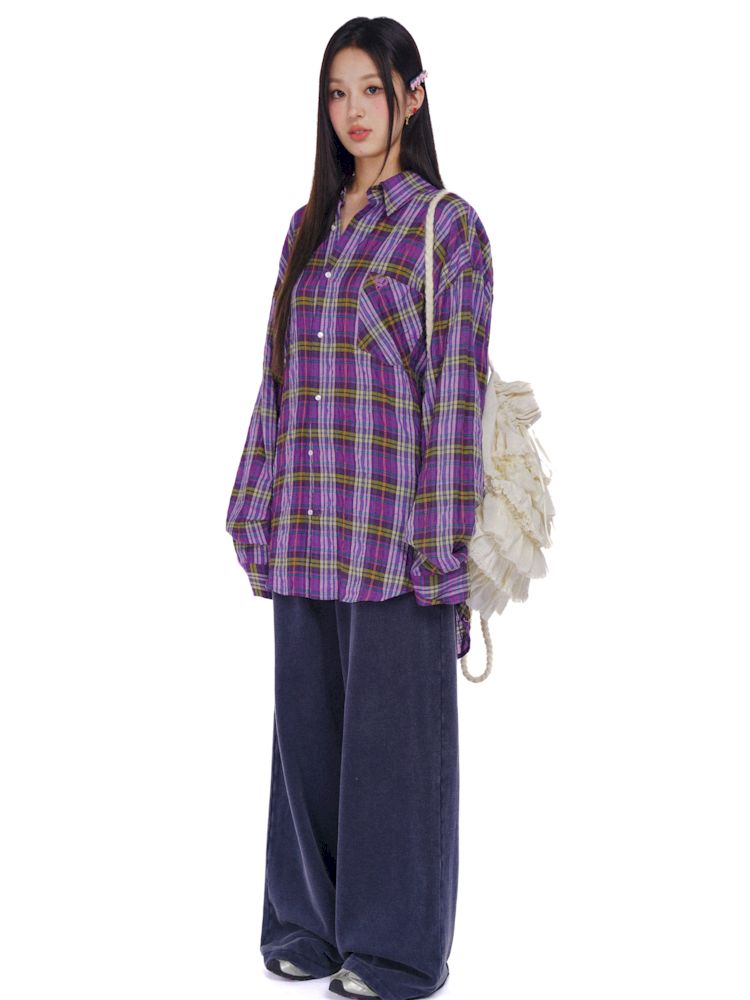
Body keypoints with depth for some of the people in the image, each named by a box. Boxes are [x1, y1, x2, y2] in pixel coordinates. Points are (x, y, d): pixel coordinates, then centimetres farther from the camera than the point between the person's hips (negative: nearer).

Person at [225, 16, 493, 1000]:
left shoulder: (446, 224, -3)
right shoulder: (309, 227, 14)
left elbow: (458, 390, -9)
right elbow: (278, 375, 15)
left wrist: (441, 545, -14)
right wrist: (255, 513, 11)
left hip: (393, 526, -5)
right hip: (307, 528, 6)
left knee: (393, 727, 2)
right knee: (308, 722, 11)